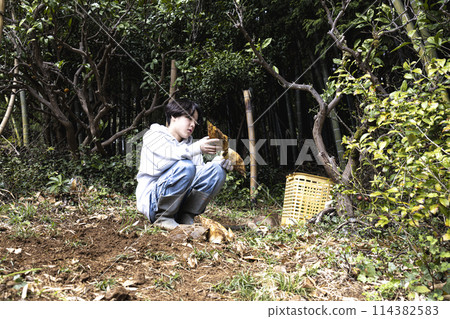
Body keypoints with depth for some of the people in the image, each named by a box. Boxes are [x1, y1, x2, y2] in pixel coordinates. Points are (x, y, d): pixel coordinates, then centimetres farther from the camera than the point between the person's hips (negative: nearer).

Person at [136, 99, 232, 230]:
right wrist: (197, 148, -36)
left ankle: (185, 218, -10)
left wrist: (219, 162, -14)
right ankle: (163, 218, -17)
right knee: (185, 166, -30)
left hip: (178, 202, 6)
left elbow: (201, 171, 6)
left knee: (218, 169, -10)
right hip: (151, 198, -6)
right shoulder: (153, 135, 2)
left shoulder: (189, 144, 20)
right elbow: (169, 153, -21)